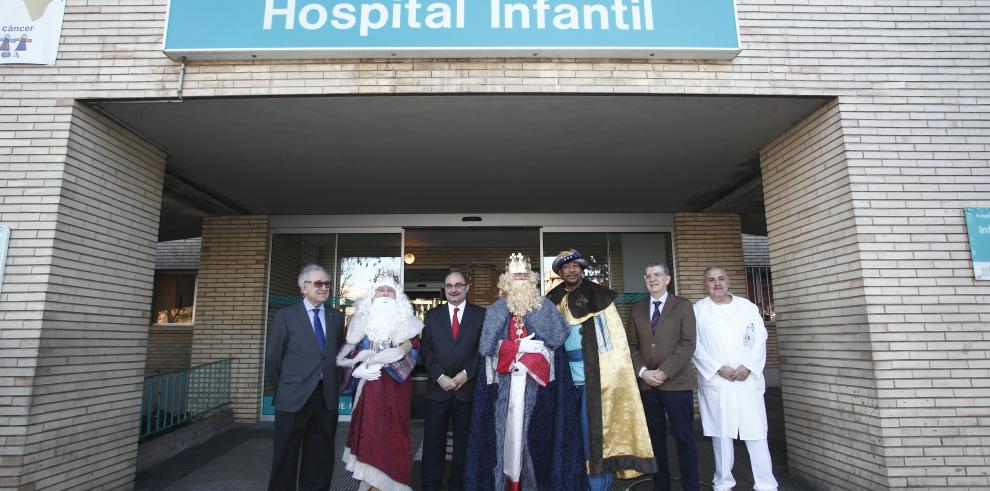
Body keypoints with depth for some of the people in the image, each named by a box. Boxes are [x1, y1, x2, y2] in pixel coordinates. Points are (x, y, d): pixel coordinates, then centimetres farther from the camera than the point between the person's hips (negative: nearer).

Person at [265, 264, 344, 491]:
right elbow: (273, 357, 1)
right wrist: (285, 387, 8)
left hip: (327, 396, 3)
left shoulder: (336, 316, 8)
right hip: (294, 397, -3)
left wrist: (333, 384, 7)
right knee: (285, 457, 8)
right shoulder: (286, 316, -3)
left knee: (320, 457, 13)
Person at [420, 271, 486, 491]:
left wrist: (466, 374, -13)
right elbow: (427, 350, 2)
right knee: (433, 439, 7)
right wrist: (439, 376, -10)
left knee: (464, 439, 9)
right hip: (438, 387, 1)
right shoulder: (432, 314, 8)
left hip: (468, 387, -1)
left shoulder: (481, 315, 3)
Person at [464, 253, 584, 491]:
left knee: (534, 427, -1)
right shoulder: (496, 310, 9)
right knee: (508, 424, -1)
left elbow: (554, 342, -1)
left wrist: (512, 347, -8)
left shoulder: (545, 308, 8)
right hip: (506, 379, 1)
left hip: (536, 380, 0)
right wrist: (525, 346, -6)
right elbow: (489, 347, 1)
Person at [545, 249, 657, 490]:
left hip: (594, 375, -4)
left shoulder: (598, 296, -2)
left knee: (594, 432, -1)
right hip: (567, 377, 4)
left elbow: (614, 336, -5)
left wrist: (611, 373, -13)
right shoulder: (554, 300, 8)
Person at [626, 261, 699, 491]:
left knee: (685, 437, 1)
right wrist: (643, 372, -7)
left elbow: (688, 344, -7)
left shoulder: (683, 306, 2)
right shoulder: (637, 309, 12)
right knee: (655, 437, 11)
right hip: (646, 383, 3)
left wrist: (664, 371, -15)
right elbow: (631, 345, 8)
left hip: (676, 382, -3)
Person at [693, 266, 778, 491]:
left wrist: (748, 366, -8)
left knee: (756, 433, 2)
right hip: (715, 382, -1)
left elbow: (760, 338, 5)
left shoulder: (747, 306, 10)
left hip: (748, 379, 2)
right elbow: (695, 345, -3)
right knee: (721, 433, 5)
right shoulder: (698, 310, 3)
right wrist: (718, 368, -11)